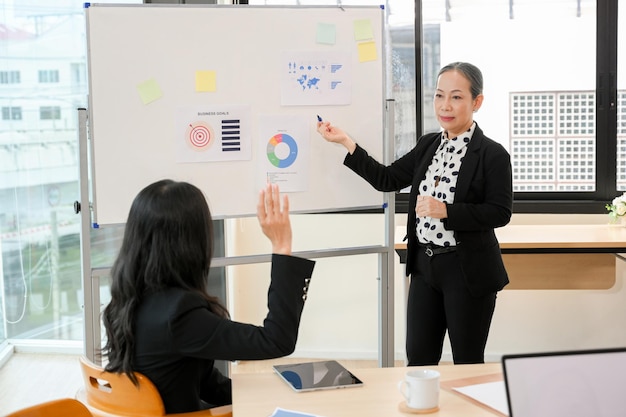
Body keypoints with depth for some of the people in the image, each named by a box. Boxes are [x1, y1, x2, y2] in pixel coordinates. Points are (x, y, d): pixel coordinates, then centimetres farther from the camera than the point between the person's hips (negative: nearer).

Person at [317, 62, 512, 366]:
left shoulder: (493, 155, -10)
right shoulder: (428, 145, 9)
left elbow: (500, 212, -14)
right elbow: (387, 179, 8)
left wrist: (446, 211, -24)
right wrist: (346, 142, 3)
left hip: (467, 272, -6)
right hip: (425, 266, 6)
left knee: (468, 363, 7)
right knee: (418, 359, 10)